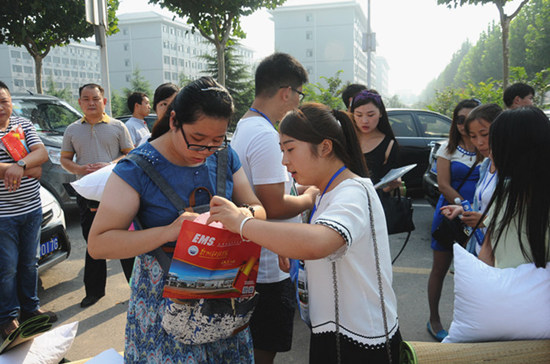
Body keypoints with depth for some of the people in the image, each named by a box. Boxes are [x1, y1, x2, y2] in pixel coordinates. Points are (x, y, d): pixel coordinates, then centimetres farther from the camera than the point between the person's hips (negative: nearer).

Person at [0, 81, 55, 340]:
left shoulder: (23, 124, 7)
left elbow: (42, 153, -6)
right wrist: (31, 171, -16)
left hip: (31, 209, 5)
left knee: (29, 262, 16)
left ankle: (30, 308, 32)